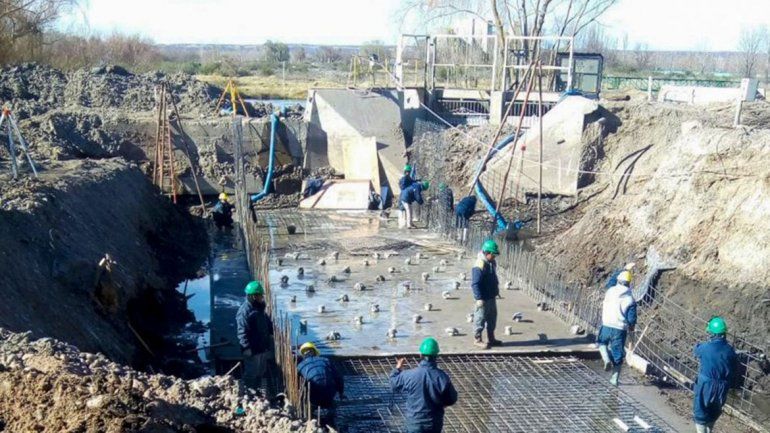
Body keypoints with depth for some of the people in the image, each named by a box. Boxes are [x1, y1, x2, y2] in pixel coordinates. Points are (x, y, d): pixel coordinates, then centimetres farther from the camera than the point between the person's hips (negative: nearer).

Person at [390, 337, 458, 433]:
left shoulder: (410, 375, -17)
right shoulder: (442, 377, -14)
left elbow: (394, 385, 2)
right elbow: (452, 399, -3)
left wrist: (397, 369, 20)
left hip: (415, 423, -2)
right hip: (435, 423, 2)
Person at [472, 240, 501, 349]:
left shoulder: (492, 263, 6)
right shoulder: (479, 266, -24)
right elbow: (475, 283, -25)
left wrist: (496, 291, 21)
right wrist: (479, 298, -26)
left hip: (492, 297, 9)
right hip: (483, 298, -9)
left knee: (492, 318, 17)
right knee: (480, 319, 3)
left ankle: (491, 339, 30)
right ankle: (477, 339, 15)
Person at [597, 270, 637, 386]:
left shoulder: (610, 291, -5)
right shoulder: (630, 299, -6)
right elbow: (632, 318, -3)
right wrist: (631, 327, 15)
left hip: (607, 325, 0)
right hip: (621, 329, 0)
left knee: (602, 343, 26)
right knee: (618, 354, 10)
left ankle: (607, 359, -1)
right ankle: (614, 379, 15)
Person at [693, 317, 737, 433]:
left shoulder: (705, 348, -19)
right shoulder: (730, 350, -8)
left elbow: (697, 350, 5)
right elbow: (734, 369, 3)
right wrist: (727, 385, 17)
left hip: (705, 386, -4)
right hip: (722, 388, 4)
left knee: (700, 413, 8)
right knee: (714, 412, 24)